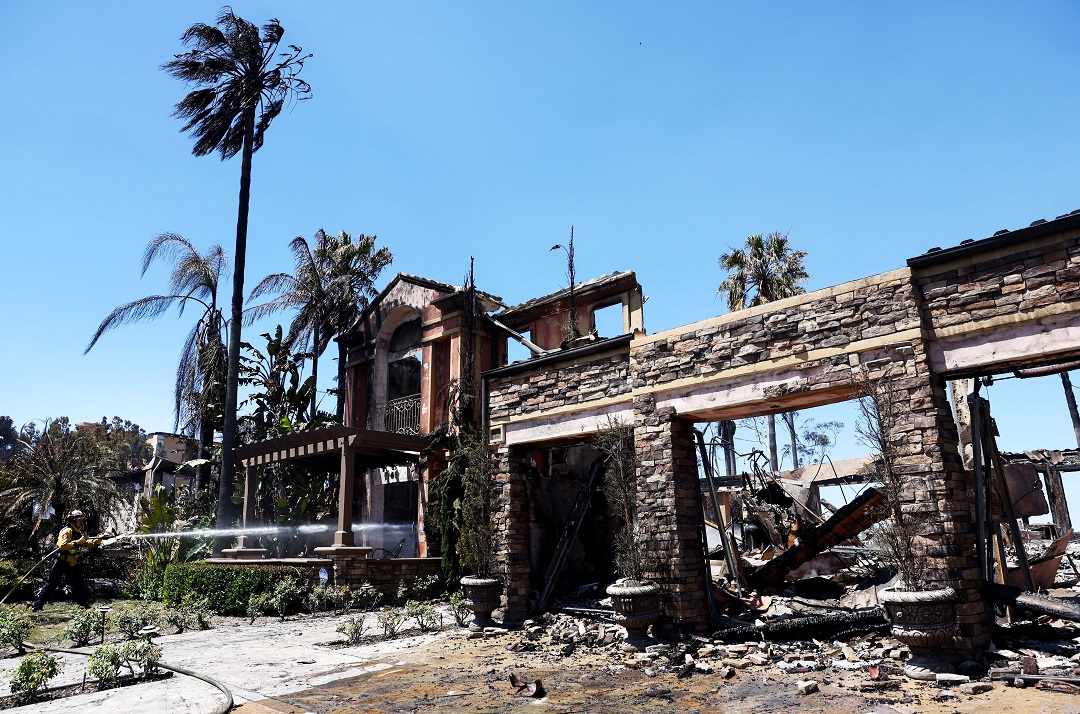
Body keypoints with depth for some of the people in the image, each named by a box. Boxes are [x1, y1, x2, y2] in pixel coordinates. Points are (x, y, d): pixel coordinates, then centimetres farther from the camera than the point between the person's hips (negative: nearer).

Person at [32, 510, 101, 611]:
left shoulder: (78, 533, 15)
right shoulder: (67, 531, -13)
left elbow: (87, 544, 13)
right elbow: (62, 545, -27)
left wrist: (97, 541, -3)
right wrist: (77, 542, -30)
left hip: (71, 564, 9)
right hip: (61, 562, -9)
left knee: (79, 584, 12)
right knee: (51, 584, -6)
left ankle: (83, 604, 21)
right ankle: (38, 605, 0)